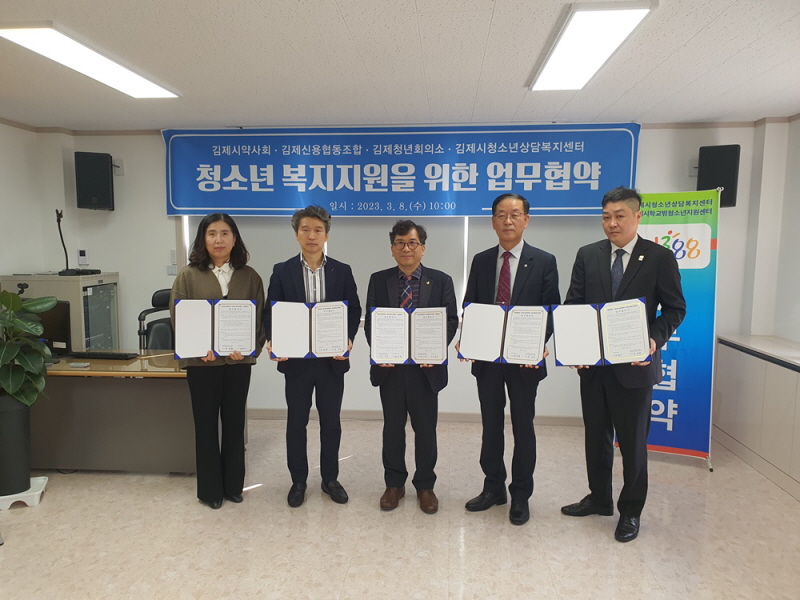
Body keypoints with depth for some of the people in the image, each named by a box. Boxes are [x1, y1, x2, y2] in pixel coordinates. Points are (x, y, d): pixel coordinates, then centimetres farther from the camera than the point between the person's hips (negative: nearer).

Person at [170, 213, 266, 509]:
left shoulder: (249, 276, 4)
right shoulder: (188, 275, -1)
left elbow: (260, 317, 1)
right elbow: (177, 317, -3)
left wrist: (250, 347, -15)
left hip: (238, 360, 2)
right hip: (202, 361, -1)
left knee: (234, 423, 11)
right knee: (206, 425, 9)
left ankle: (233, 485, 27)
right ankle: (210, 489, 22)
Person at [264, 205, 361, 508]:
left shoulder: (342, 271, 2)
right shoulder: (282, 271, 1)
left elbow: (354, 311, 3)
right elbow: (271, 312, 1)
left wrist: (348, 340, -14)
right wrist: (273, 342, -16)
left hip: (332, 359, 1)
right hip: (296, 359, 0)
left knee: (331, 421, 11)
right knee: (296, 422, 10)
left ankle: (330, 478, 28)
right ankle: (298, 480, 27)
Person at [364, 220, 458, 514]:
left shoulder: (441, 280, 3)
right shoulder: (378, 280, 5)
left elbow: (451, 320, -1)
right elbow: (370, 321, 3)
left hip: (426, 366, -1)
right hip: (390, 366, 1)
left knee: (426, 428, 9)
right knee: (392, 427, 12)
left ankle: (425, 486, 26)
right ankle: (394, 484, 28)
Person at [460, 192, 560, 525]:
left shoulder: (543, 261, -2)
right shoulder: (481, 261, 6)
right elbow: (469, 307, 6)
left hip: (524, 359, -3)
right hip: (486, 357, 3)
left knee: (523, 427, 9)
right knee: (491, 426, 14)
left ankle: (521, 496, 25)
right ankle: (493, 488, 30)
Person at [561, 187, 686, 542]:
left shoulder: (660, 258, -4)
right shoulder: (588, 256, 4)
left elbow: (675, 309, -1)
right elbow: (573, 304, 3)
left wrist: (655, 339, -19)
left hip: (634, 365, -3)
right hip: (592, 363, 3)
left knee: (633, 442, 9)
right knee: (596, 436, 17)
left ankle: (630, 511, 28)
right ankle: (599, 499, 36)